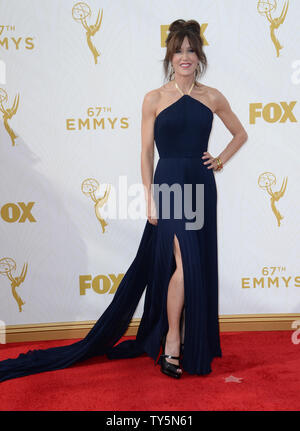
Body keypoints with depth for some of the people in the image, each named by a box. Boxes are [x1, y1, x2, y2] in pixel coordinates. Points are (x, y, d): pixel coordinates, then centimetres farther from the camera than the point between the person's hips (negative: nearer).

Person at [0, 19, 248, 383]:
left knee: (200, 266, 9)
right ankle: (171, 342, 4)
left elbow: (240, 134, 22)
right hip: (169, 185, -4)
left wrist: (221, 159, 7)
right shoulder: (154, 99, 1)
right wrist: (150, 199, -7)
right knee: (184, 263, -14)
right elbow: (146, 152, -1)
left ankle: (193, 340, 26)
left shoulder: (212, 97, 8)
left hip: (202, 187, 4)